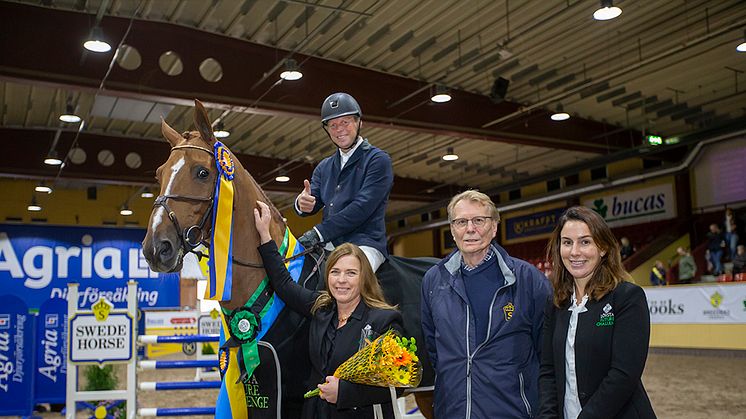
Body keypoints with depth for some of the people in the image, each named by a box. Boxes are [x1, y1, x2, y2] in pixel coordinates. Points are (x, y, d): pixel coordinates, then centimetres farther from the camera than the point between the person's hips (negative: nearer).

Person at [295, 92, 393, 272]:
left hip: (364, 244, -6)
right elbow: (312, 204, 12)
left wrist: (319, 232, -16)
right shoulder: (324, 167, 21)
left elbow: (363, 207, -12)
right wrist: (301, 204, -15)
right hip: (329, 246, 6)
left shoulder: (378, 160, 0)